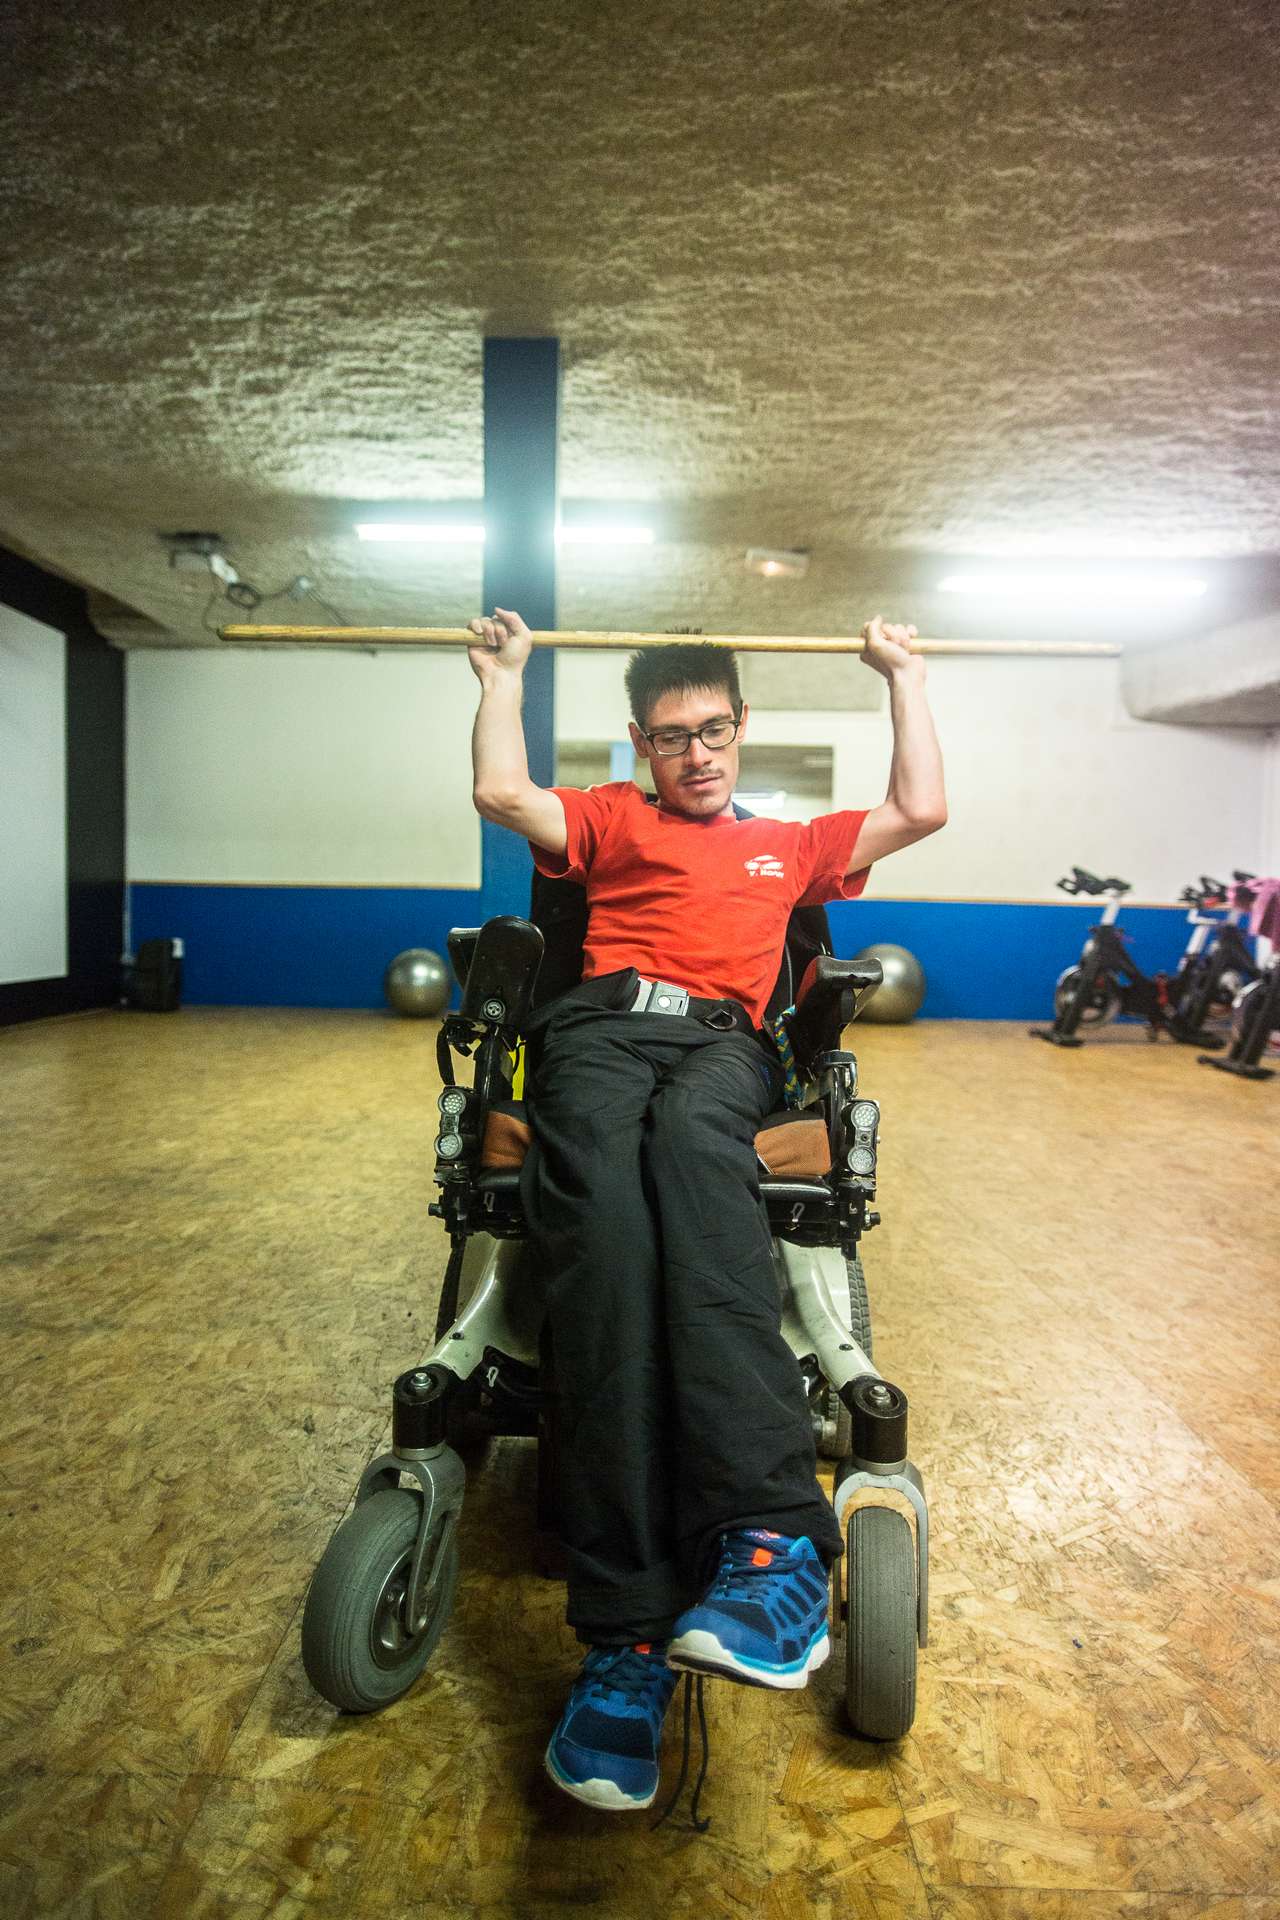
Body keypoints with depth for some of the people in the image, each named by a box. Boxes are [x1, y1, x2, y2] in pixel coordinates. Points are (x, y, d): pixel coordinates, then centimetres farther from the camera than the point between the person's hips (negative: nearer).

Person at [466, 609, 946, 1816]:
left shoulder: (791, 846, 35)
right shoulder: (611, 821, 32)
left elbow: (922, 810, 28)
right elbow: (499, 792, 16)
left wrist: (902, 675, 36)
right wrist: (503, 674, 30)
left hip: (724, 1041, 0)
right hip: (599, 1025, 0)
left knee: (688, 1145, -40)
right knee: (602, 1209, -36)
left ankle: (773, 1544, -50)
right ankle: (628, 1623, -40)